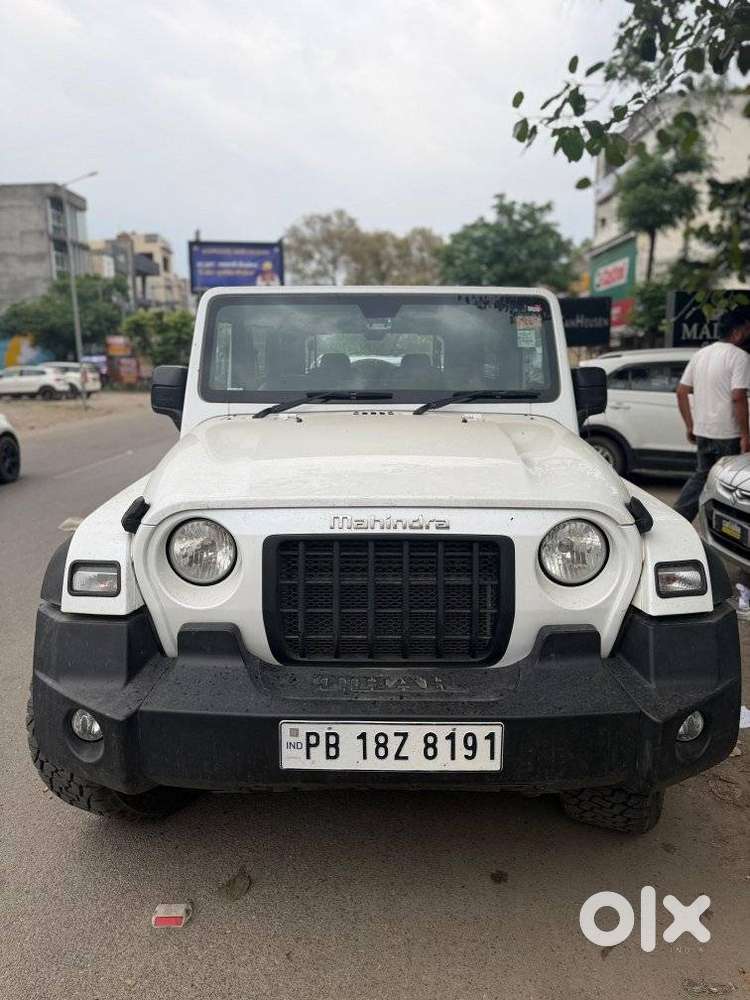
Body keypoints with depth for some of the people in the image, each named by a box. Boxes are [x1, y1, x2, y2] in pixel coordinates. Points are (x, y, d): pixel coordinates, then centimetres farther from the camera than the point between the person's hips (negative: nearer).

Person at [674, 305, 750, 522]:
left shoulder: (701, 354, 11)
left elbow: (681, 392, 11)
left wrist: (690, 426, 16)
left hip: (702, 431, 7)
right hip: (727, 435, -7)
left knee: (701, 476, 19)